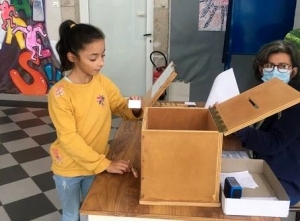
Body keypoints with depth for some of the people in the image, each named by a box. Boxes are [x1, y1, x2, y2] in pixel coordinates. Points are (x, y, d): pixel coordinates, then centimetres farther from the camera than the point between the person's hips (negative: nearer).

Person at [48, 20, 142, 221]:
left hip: (96, 164, 4)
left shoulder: (103, 82, -9)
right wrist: (105, 164, -28)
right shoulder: (60, 93, -24)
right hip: (69, 168, -4)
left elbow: (121, 108, 2)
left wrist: (135, 109, -23)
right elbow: (69, 138, -25)